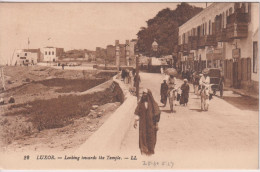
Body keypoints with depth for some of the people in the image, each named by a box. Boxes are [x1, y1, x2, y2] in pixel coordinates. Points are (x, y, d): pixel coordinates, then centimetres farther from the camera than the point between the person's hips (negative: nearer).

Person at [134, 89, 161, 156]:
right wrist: (135, 121, -6)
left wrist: (156, 124, -7)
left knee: (151, 137, 6)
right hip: (143, 124, 2)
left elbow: (157, 114, -6)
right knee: (142, 137, 1)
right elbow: (137, 113, 4)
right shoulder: (141, 103, 2)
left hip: (151, 124, -2)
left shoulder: (153, 103, -7)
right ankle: (143, 151, 12)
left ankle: (150, 151, 22)